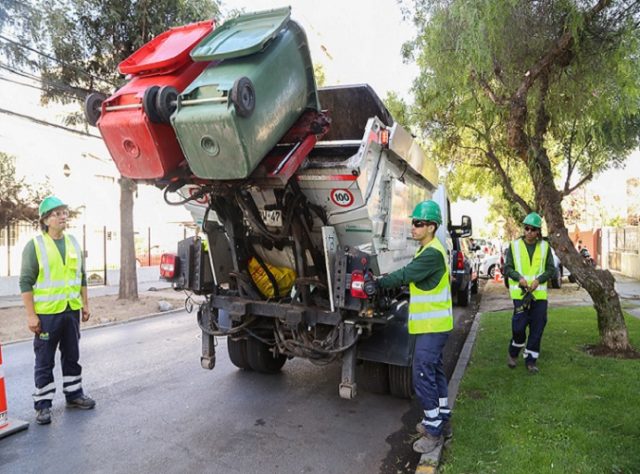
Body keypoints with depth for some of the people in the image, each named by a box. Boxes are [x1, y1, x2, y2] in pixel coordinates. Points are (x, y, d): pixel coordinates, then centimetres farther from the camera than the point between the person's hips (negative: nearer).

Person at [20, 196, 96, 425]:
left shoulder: (73, 243, 8)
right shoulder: (35, 245, -8)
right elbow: (26, 282, -10)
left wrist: (85, 304, 11)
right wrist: (31, 314, -14)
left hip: (71, 310, 5)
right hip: (46, 313, -5)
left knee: (72, 356, 15)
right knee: (44, 361, 5)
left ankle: (74, 394, 28)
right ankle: (43, 404, 16)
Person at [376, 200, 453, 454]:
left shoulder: (433, 253, -21)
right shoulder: (428, 250, 13)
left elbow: (404, 275, -23)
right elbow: (409, 275, 14)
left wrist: (378, 283, -12)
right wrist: (384, 280, 2)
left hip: (432, 326, -11)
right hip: (433, 324, 11)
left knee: (423, 376, -5)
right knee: (435, 371, 19)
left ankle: (433, 431, 8)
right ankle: (442, 421, 33)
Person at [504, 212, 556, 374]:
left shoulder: (545, 246, 5)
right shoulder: (514, 245, 1)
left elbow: (551, 269, 4)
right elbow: (507, 268, 2)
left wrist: (538, 280, -14)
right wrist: (519, 277, -17)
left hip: (539, 293, 2)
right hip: (520, 292, -2)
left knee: (537, 328, 4)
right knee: (519, 326, -5)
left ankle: (531, 360, 17)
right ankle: (513, 353, 21)